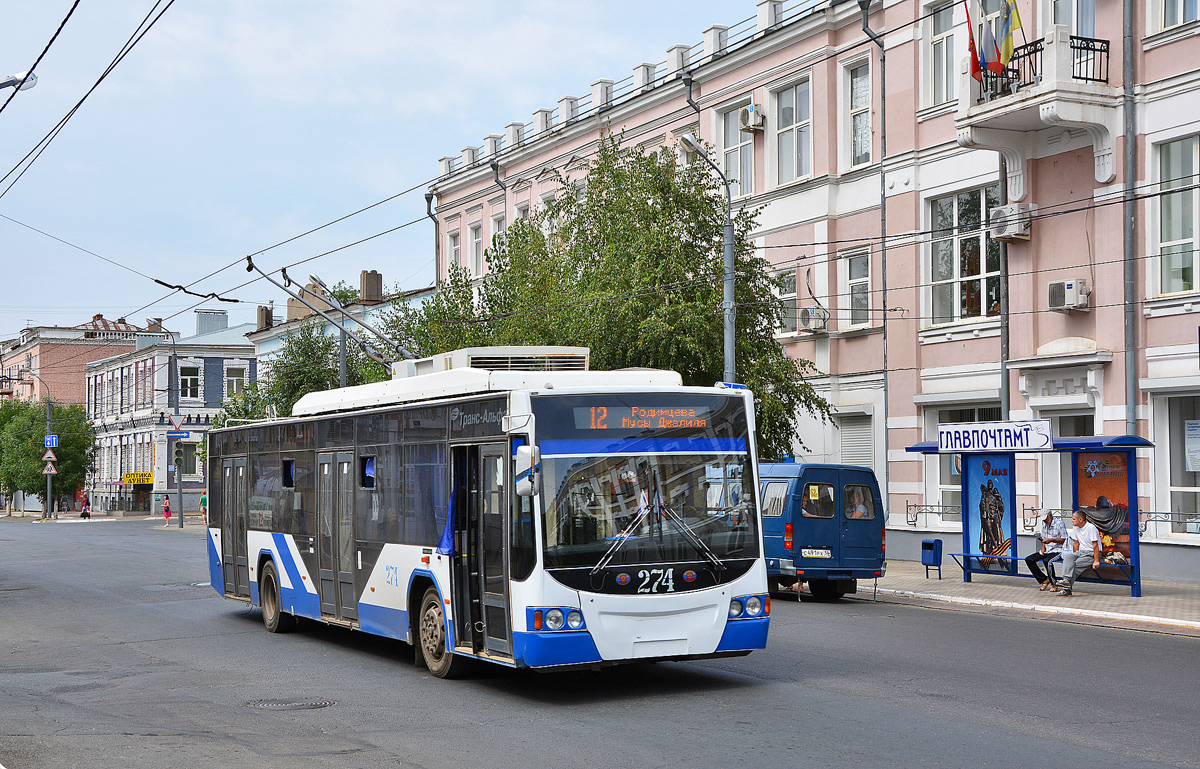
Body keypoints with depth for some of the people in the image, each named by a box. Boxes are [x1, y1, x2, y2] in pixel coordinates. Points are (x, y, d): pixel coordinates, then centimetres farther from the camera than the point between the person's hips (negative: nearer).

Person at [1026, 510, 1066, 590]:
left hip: (1057, 550, -8)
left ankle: (1053, 584, -16)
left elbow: (1064, 540, -13)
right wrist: (1043, 547, 4)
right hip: (1047, 550, 8)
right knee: (1028, 559, -7)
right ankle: (1044, 580, -1)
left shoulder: (1059, 523, -12)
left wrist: (1051, 540, -23)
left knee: (1047, 561, -37)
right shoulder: (1044, 524, 12)